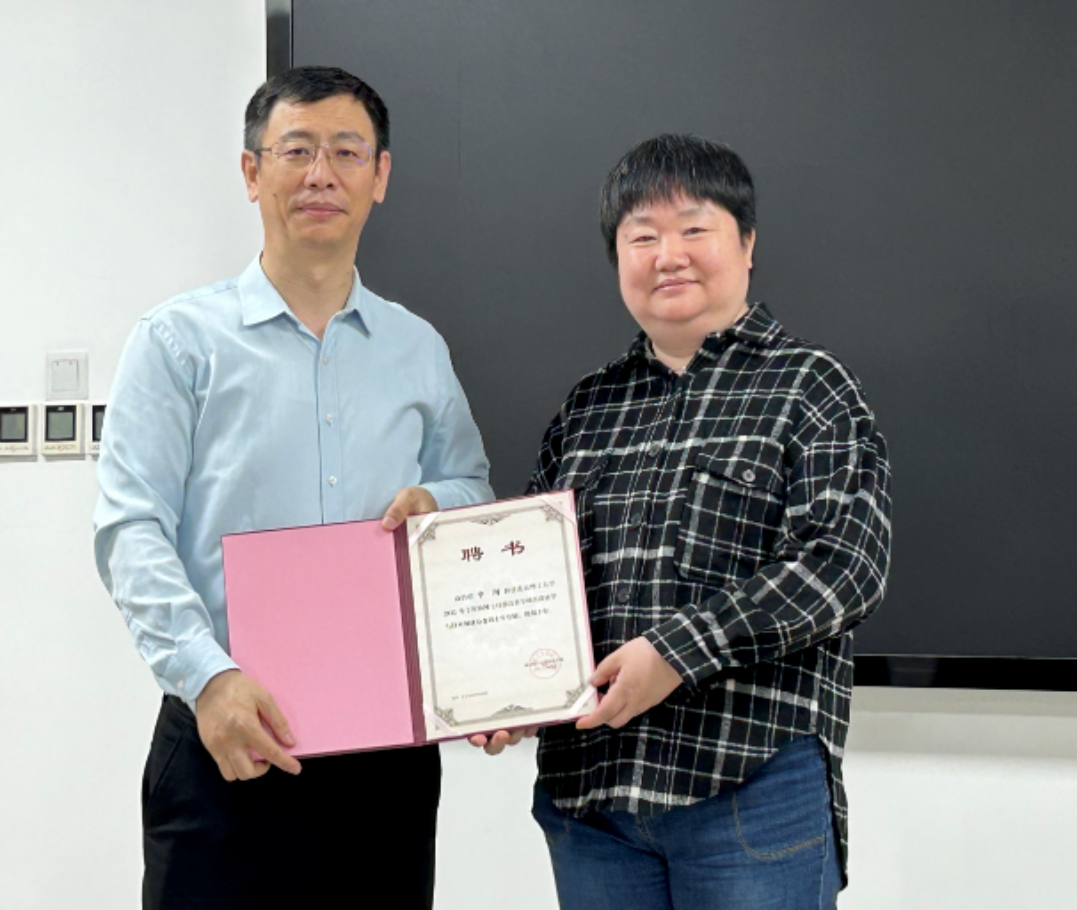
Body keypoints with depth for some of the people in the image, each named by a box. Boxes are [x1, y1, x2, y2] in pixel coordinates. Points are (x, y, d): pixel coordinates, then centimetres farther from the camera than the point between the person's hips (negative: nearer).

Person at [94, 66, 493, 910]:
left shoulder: (418, 349, 14)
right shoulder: (180, 340, 1)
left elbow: (473, 486, 22)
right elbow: (132, 532, -7)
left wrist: (432, 502, -2)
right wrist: (209, 675, -21)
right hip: (228, 743, -3)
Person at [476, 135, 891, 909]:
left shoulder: (810, 389, 0)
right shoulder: (588, 407, 15)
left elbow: (844, 562, -12)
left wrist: (679, 649, -18)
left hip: (753, 782, -4)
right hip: (585, 786, 5)